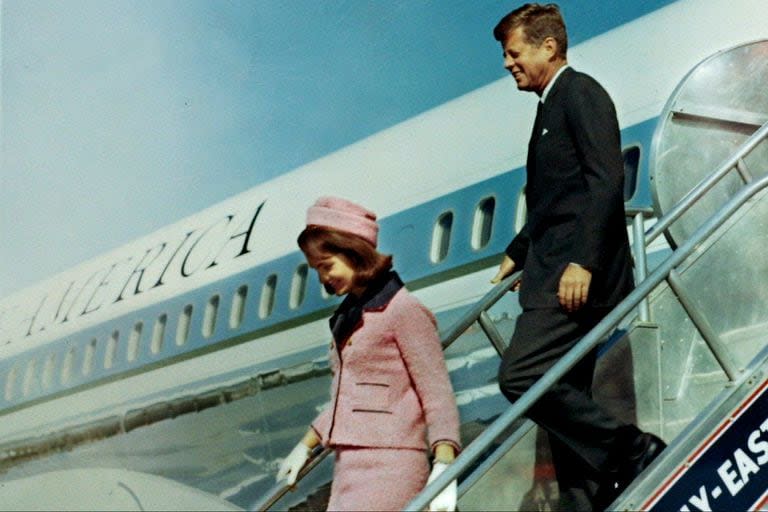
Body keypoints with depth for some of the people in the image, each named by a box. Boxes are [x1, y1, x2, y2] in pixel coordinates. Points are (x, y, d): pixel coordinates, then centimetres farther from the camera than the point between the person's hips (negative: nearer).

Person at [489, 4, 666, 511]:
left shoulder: (581, 93, -6)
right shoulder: (552, 105, 22)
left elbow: (606, 180, -17)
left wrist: (582, 261, -24)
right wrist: (517, 254, 33)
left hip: (577, 274, -10)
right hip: (555, 275, 10)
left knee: (520, 376, -20)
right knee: (565, 400, 7)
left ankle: (631, 450, -10)